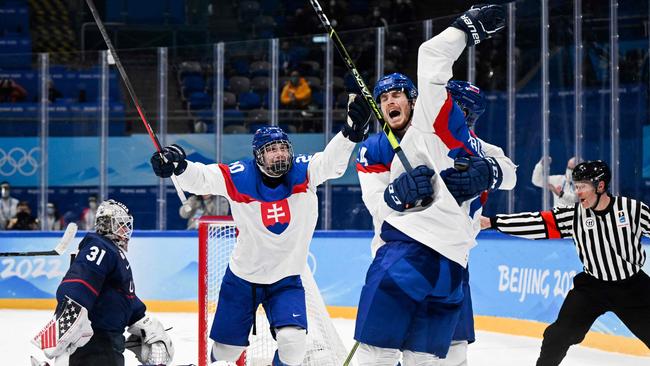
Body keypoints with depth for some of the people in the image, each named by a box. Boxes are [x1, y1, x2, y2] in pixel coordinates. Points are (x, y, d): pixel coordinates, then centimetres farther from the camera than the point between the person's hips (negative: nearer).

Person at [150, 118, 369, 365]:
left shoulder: (303, 171, -13)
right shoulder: (239, 177, -17)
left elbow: (332, 162, -27)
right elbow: (200, 178, -23)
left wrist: (350, 132, -46)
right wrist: (178, 165, -44)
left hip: (286, 278, 0)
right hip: (242, 277, 0)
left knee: (292, 340, -19)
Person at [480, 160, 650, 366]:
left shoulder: (633, 209, -13)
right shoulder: (573, 216, -9)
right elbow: (536, 223, -12)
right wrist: (492, 222, -18)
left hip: (632, 287, -1)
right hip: (591, 285, 2)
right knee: (561, 334, -6)